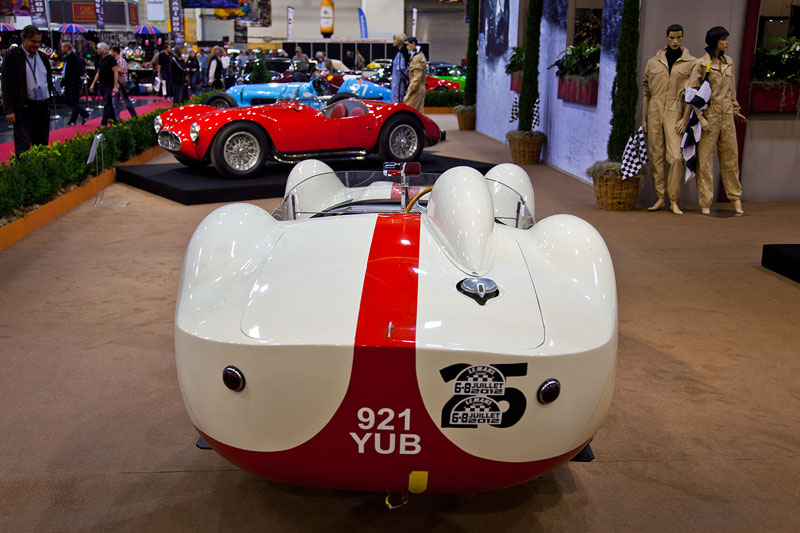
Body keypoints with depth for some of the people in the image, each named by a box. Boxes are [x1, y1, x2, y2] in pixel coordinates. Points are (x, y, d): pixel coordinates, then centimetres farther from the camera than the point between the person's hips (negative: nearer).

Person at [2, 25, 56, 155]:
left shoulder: (43, 57, 14)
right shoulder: (12, 56, -4)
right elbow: (7, 85, -7)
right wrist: (9, 110, -13)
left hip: (43, 107, 6)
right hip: (23, 108, -6)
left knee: (42, 145, 10)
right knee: (23, 146, -7)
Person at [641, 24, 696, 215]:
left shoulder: (691, 63, 6)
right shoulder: (653, 63, 12)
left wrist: (686, 117, -7)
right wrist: (643, 119, 10)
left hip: (675, 113, -3)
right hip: (654, 112, 3)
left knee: (676, 156, -12)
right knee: (656, 156, 3)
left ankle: (674, 200, -6)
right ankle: (660, 198, 11)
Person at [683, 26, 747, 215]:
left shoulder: (729, 62, 11)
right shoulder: (701, 64, -6)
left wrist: (735, 110, 22)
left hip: (727, 116, 5)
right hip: (708, 116, -5)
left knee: (730, 157, 9)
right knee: (705, 159, -2)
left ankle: (735, 198, 19)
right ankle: (705, 203, 5)